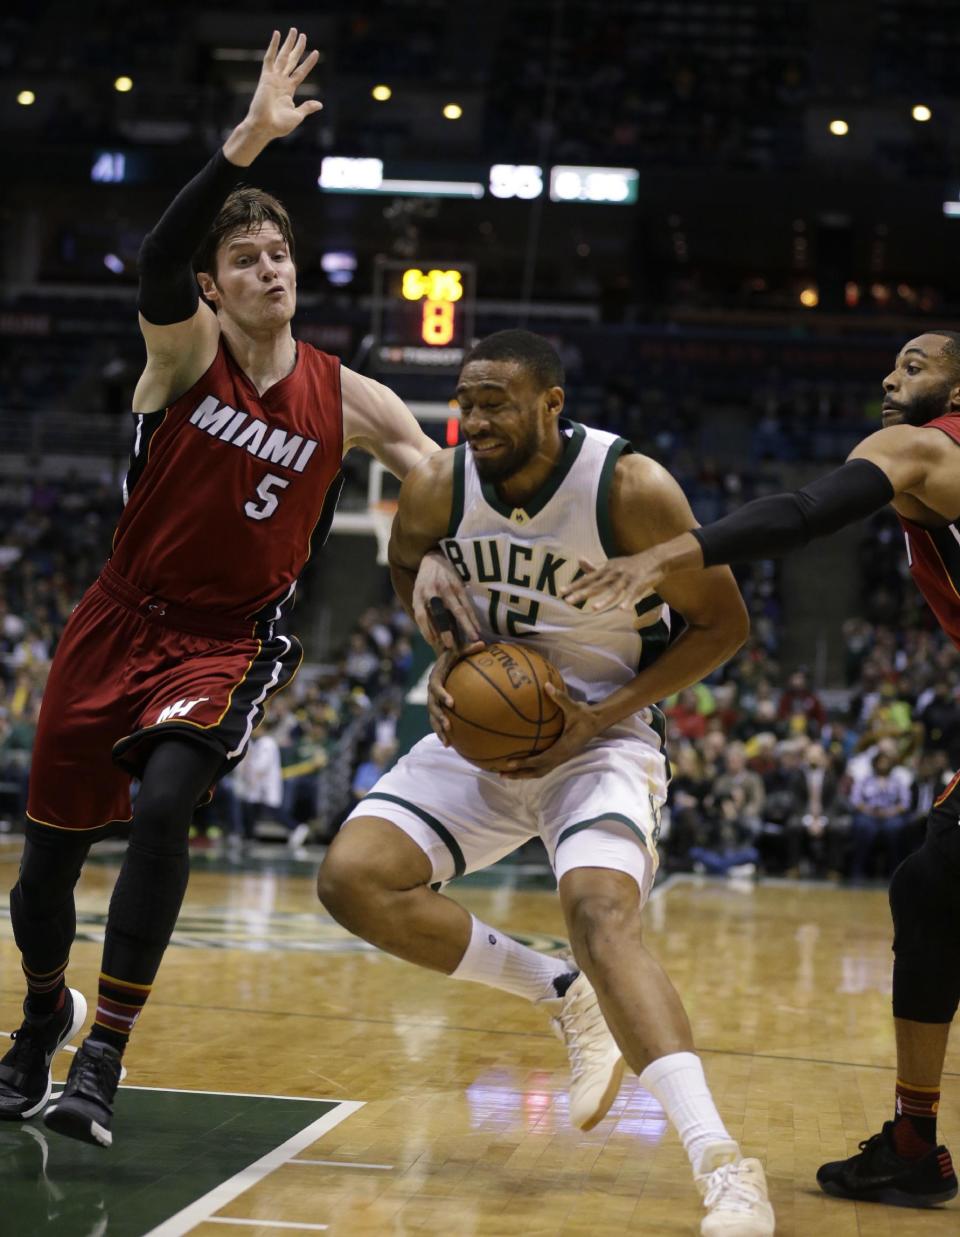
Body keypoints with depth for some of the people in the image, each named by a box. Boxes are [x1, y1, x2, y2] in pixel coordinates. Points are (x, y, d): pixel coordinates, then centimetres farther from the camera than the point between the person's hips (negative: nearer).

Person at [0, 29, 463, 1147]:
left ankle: (101, 1063, -19)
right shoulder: (184, 350, -9)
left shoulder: (344, 399, -3)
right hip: (121, 624, 1)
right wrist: (248, 142, -43)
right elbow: (157, 260, -31)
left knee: (162, 804, -28)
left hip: (232, 643, 0)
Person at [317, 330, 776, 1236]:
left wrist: (600, 717, -18)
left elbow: (722, 624, -10)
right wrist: (446, 652, -4)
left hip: (602, 736, -5)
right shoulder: (437, 488, -8)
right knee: (353, 878, -15)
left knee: (601, 914, -31)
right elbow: (408, 568, 17)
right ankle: (563, 997, -1)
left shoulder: (633, 489, -20)